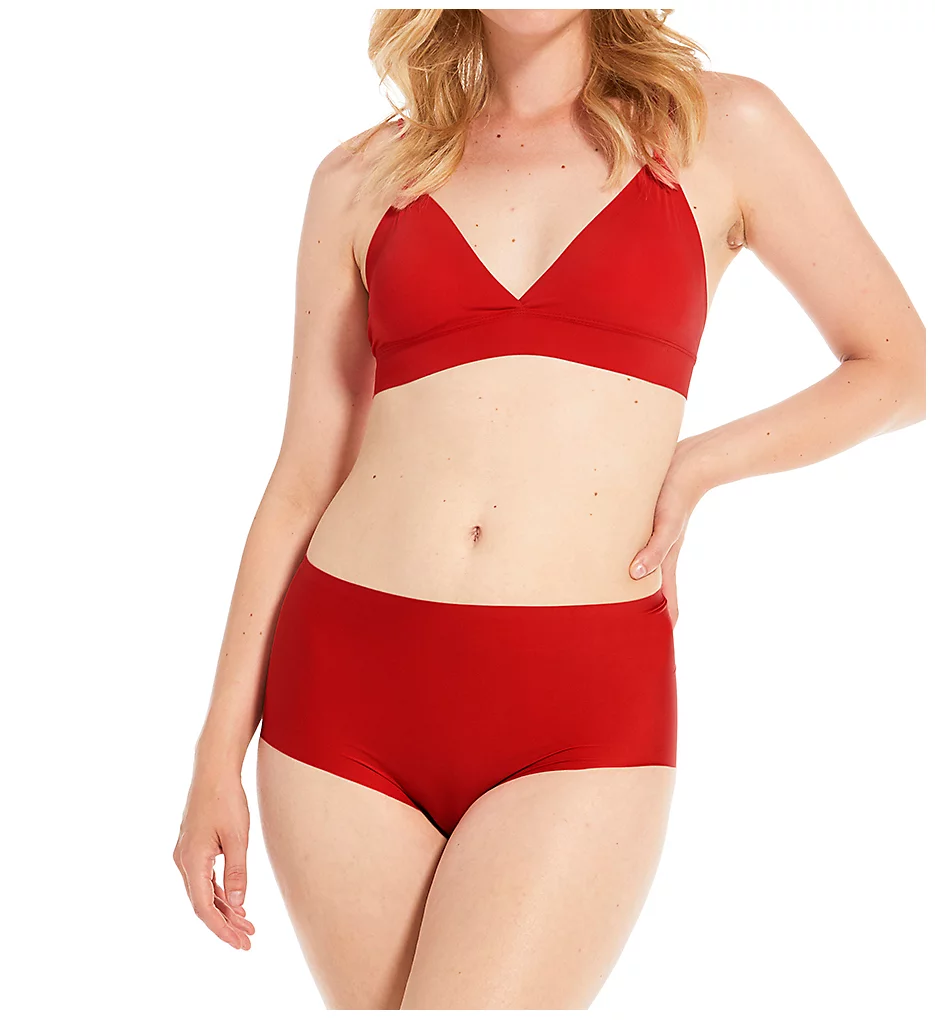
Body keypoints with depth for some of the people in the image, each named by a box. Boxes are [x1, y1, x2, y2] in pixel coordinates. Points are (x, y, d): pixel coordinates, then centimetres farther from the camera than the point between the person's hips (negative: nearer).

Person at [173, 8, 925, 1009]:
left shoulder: (724, 130, 7)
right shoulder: (362, 176, 10)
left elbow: (899, 366, 15)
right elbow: (306, 474, 9)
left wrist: (702, 462, 0)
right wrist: (219, 751, 7)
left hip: (583, 710, -2)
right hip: (348, 682, 3)